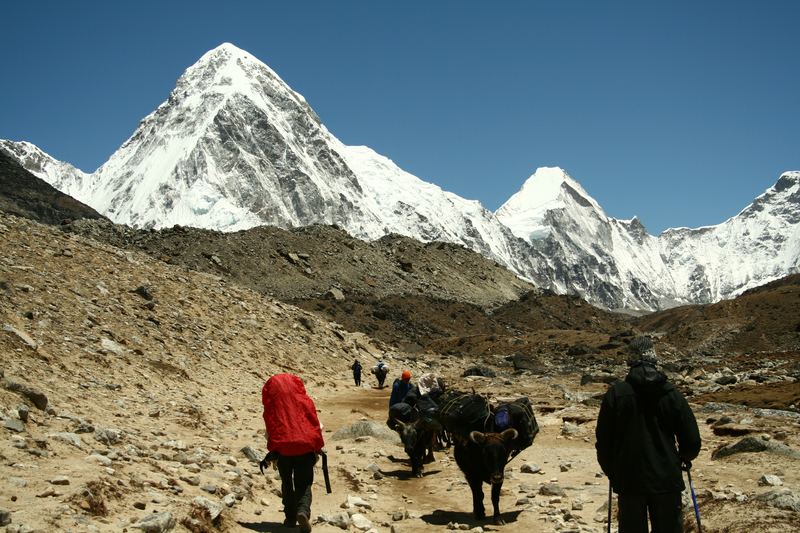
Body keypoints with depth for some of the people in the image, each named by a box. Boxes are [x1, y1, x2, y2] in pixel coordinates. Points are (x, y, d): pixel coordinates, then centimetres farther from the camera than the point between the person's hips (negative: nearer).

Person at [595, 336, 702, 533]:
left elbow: (603, 439, -4)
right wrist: (684, 458, 21)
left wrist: (611, 471, 13)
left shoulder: (616, 393, -9)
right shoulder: (672, 394, -6)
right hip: (666, 480, 1)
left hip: (629, 481, -1)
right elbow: (692, 440, -2)